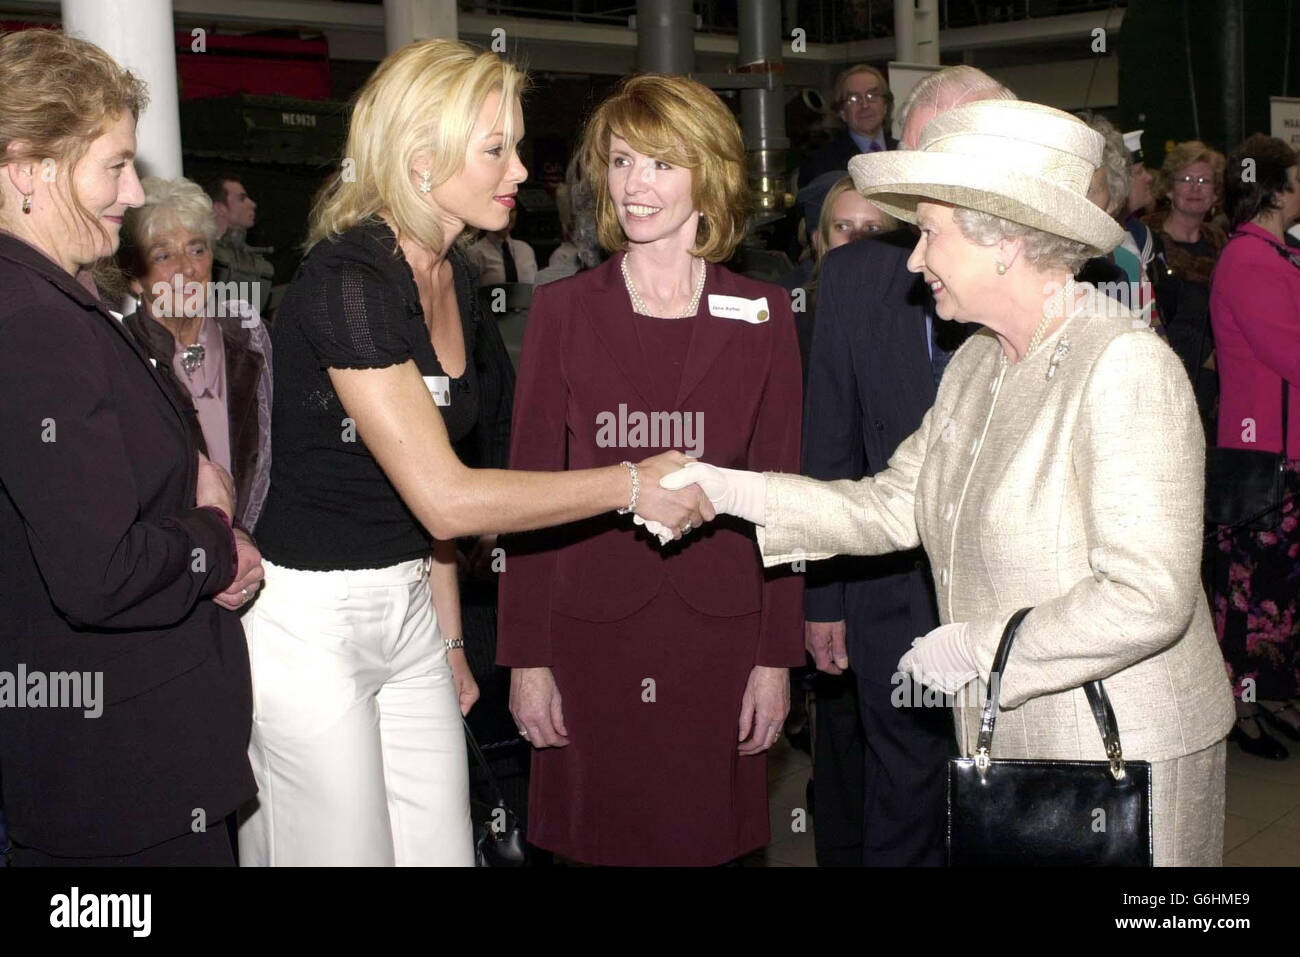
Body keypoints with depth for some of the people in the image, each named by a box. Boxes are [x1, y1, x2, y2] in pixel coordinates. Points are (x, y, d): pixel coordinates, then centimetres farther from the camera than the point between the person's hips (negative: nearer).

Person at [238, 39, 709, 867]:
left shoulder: (453, 275, 7)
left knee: (441, 850, 9)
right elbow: (446, 499, -23)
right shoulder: (346, 278, -20)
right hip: (308, 619, -8)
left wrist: (447, 635, 14)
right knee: (343, 851, 3)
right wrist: (630, 484, -18)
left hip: (407, 610, 8)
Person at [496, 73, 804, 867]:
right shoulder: (562, 309, 2)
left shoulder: (762, 316, 4)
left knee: (710, 838, 6)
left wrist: (777, 656, 0)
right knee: (596, 838, 5)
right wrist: (526, 656, -3)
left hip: (719, 635, 0)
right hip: (591, 630, 0)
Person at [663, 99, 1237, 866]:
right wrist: (727, 490, -1)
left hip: (1122, 756, -7)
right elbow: (889, 508, 8)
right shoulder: (978, 365, 8)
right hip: (1006, 745, 7)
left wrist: (977, 648, -17)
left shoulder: (1127, 367, -20)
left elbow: (1147, 597, -25)